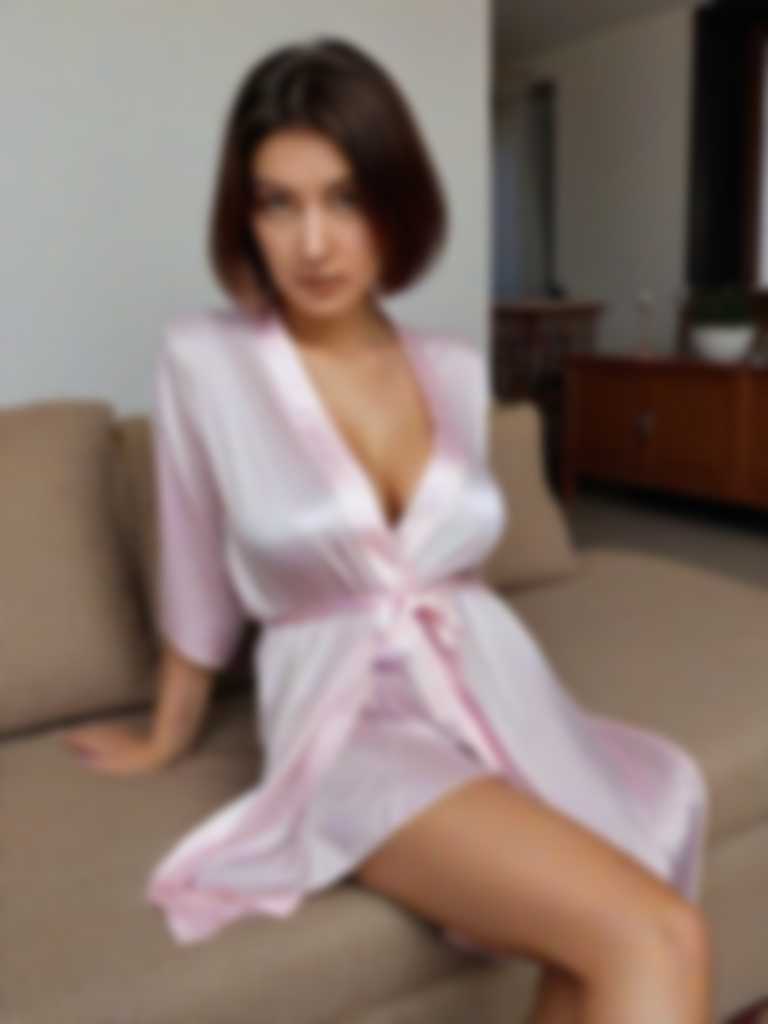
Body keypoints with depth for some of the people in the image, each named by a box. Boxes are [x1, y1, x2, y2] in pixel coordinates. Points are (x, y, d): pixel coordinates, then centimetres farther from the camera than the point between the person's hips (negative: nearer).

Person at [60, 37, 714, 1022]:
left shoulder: (457, 368, 5)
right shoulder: (203, 360, -6)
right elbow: (199, 586, 6)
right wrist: (166, 739, 16)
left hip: (500, 697, 5)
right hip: (357, 728, -4)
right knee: (657, 943, -24)